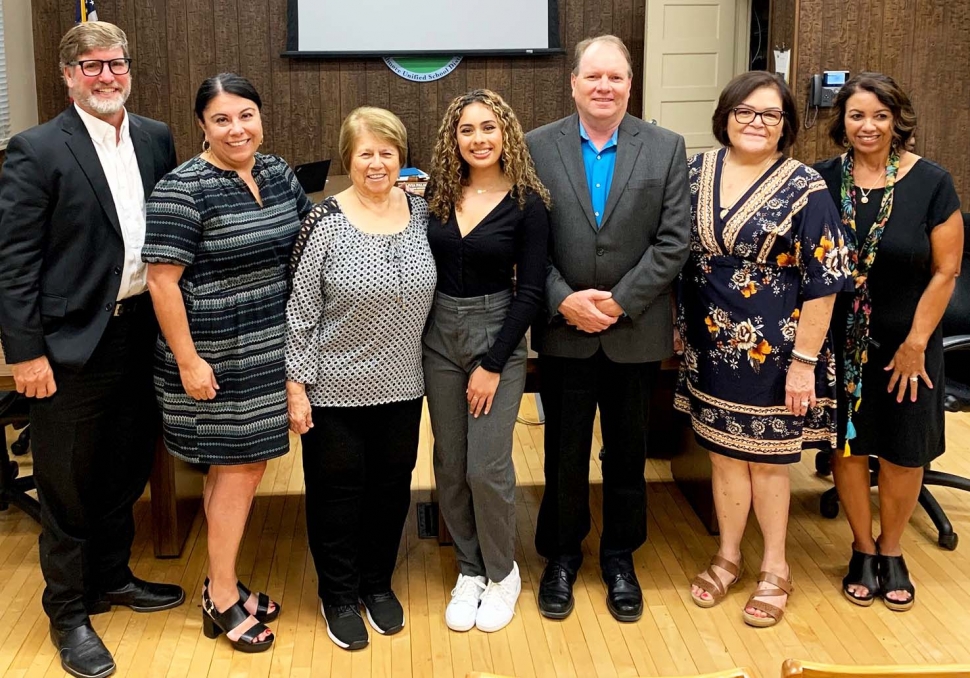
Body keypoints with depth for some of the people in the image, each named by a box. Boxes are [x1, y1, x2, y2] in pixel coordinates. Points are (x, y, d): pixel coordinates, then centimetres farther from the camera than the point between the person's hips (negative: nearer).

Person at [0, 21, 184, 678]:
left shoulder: (156, 139, 6)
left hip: (141, 331, 5)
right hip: (73, 341, -5)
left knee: (126, 470, 19)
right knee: (69, 483, 8)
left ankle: (112, 576, 40)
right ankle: (69, 612, 24)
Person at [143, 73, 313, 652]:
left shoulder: (277, 172, 5)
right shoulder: (184, 189, -16)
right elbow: (162, 280, -17)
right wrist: (188, 361, -18)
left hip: (268, 349, 7)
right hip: (217, 356, -7)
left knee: (238, 465, 15)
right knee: (238, 468, 1)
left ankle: (223, 580, 29)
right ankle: (222, 599, 17)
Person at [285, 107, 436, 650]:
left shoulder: (421, 212, 0)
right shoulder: (326, 221, -12)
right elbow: (301, 309, -10)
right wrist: (297, 385, -11)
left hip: (402, 387, 4)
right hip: (336, 390, -3)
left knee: (392, 487, 15)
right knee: (337, 491, 10)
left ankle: (379, 584, 36)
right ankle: (340, 595, 29)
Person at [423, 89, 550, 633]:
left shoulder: (527, 203, -8)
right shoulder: (438, 195, 3)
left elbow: (531, 290, -9)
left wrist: (493, 365, -11)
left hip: (497, 336, -4)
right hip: (440, 336, 4)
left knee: (487, 467, -5)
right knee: (450, 464, 9)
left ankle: (502, 573, 18)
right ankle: (469, 570, 27)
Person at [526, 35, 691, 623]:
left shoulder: (666, 148, -1)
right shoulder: (538, 147, -1)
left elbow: (673, 241, -6)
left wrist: (621, 302, -13)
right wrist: (563, 301, -14)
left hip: (635, 331, 1)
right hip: (563, 330, 0)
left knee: (628, 453, 14)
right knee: (565, 453, 11)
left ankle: (621, 558, 31)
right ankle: (561, 557, 29)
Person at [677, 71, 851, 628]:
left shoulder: (804, 188, -12)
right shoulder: (696, 172, 1)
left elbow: (822, 282, -12)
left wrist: (804, 360, -14)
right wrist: (682, 329, 7)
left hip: (772, 348, -4)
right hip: (712, 345, 4)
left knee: (766, 457, 9)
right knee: (723, 450, 15)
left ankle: (775, 568, 28)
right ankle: (728, 556, 33)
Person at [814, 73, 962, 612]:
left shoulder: (931, 182, -10)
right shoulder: (823, 179, -5)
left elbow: (946, 271, -8)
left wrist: (915, 344, -9)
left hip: (906, 341, -1)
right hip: (840, 340, 1)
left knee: (902, 453, 9)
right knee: (849, 444, 11)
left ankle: (891, 551, 31)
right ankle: (863, 551, 30)